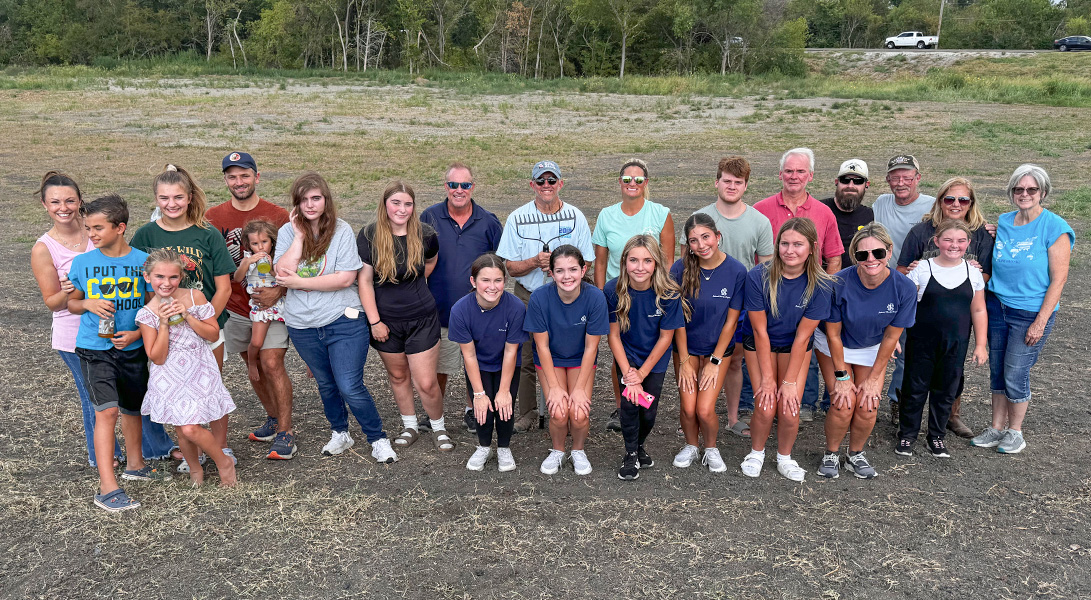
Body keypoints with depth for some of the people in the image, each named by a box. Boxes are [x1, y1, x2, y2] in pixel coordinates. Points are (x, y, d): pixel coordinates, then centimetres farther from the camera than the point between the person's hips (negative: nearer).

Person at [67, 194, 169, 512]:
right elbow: (71, 303, 8)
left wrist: (137, 333, -12)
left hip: (132, 347, 2)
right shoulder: (82, 262, -3)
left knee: (133, 408, 18)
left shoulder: (143, 261, -6)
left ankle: (135, 465, 39)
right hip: (94, 347, -2)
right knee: (107, 411, -14)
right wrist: (89, 304, -14)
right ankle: (107, 489, -10)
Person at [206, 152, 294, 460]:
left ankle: (285, 431, 1)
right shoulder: (213, 218, 0)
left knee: (271, 364, -11)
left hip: (273, 304, -3)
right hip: (236, 307, 4)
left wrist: (278, 291, -19)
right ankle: (273, 419, 33)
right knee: (253, 366, 14)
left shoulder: (278, 216, -7)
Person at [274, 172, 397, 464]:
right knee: (326, 384, 21)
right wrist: (300, 235, -13)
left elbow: (346, 278, -17)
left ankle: (378, 439, 13)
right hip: (303, 326, 4)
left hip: (343, 321, -4)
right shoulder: (287, 232, 1)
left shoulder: (341, 230, -8)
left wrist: (299, 282, -13)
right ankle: (340, 433, 42)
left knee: (350, 387, -7)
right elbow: (283, 273, -12)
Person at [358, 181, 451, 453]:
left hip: (422, 320, -1)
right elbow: (364, 280, -8)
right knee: (398, 375, 17)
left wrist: (410, 285, 7)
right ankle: (410, 424, 38)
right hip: (385, 320, 1)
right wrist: (374, 321, -9)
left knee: (426, 383, -1)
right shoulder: (369, 236, -10)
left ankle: (438, 427, 24)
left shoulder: (425, 234, -7)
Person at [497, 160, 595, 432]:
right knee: (526, 359, 4)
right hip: (528, 297, 0)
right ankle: (527, 411, 21)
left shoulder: (575, 216, 1)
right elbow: (510, 267, -1)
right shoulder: (517, 218, -1)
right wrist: (536, 262, -20)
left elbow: (586, 262, 4)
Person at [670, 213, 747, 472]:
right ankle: (690, 446, 24)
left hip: (719, 346, -1)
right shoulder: (680, 269, -14)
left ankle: (711, 449, 20)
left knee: (705, 410, -10)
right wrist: (684, 361, -7)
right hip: (688, 345, 1)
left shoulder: (736, 271, -15)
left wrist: (715, 362, -8)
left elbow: (731, 321, -8)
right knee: (688, 408, -7)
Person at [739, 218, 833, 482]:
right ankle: (756, 452, 20)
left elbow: (802, 336, -16)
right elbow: (760, 331, -18)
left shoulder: (819, 284, -21)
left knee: (789, 410, -10)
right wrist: (767, 378, -15)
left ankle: (784, 457, 21)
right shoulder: (758, 277, -24)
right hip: (759, 342, -1)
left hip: (796, 346, 1)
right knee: (766, 408, -11)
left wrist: (790, 382, -14)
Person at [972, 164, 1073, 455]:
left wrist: (1040, 322, -15)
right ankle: (996, 428, 25)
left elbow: (1058, 280, -12)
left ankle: (1015, 432, 22)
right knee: (997, 370, 11)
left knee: (1016, 373, 2)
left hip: (1031, 312, -5)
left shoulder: (1055, 228, -11)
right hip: (997, 307, 5)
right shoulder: (1003, 222, 5)